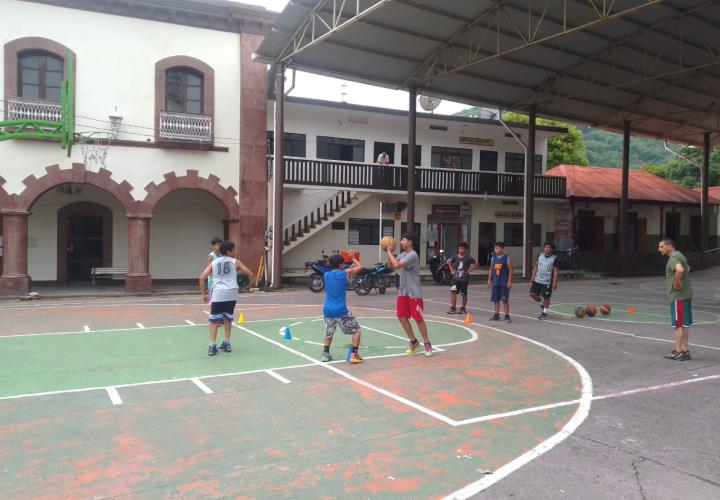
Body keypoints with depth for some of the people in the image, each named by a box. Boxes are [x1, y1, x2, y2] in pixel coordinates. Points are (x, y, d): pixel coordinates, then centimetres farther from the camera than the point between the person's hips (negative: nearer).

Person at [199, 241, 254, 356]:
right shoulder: (235, 262, 11)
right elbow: (251, 274, 14)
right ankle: (226, 344, 23)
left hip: (218, 293, 0)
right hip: (231, 293, 0)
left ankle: (212, 346, -2)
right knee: (228, 318, 17)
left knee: (214, 320, 7)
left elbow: (202, 278, 7)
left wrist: (203, 294, 14)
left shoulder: (213, 263, 15)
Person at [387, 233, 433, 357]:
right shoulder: (403, 254, 11)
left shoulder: (412, 255, -17)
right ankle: (413, 341, 20)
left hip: (414, 293, -8)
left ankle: (427, 344, 13)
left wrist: (389, 252, -14)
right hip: (403, 292, 8)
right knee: (402, 317, 6)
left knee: (418, 319, -3)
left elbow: (397, 265, -26)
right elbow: (392, 265, 18)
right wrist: (390, 252, 4)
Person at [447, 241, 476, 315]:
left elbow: (475, 265, 0)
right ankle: (453, 308, 0)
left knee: (464, 294, 7)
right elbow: (449, 262, 18)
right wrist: (452, 270, 9)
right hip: (456, 278, 2)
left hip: (464, 278, -2)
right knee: (453, 291, -7)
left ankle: (463, 308, 21)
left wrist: (468, 271, -6)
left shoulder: (468, 258, -7)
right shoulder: (455, 257, 1)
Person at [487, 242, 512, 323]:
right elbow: (491, 269, 15)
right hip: (495, 282, 6)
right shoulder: (493, 258, 8)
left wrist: (509, 281, -15)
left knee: (505, 300, -3)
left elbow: (510, 270, -9)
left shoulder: (507, 258, -7)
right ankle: (496, 315, 20)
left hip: (504, 283, -5)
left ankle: (507, 316, 4)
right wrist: (489, 280, 10)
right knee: (495, 299, 9)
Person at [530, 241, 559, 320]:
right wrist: (533, 276, 8)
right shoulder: (540, 255, 4)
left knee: (546, 297, 2)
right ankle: (542, 304, 27)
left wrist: (555, 282, -13)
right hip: (537, 280, 5)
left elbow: (555, 271, -9)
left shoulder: (554, 258, -9)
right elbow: (536, 266, 13)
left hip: (547, 282, -5)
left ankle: (544, 312, 18)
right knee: (533, 294, 2)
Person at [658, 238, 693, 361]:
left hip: (678, 296, -10)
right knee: (684, 324, 13)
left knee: (679, 324, -4)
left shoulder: (673, 257, -16)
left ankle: (678, 352, 2)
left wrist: (676, 283, -23)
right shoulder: (679, 255, 16)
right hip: (686, 294, 10)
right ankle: (685, 351, 19)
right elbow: (687, 268, 35)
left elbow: (680, 269, -37)